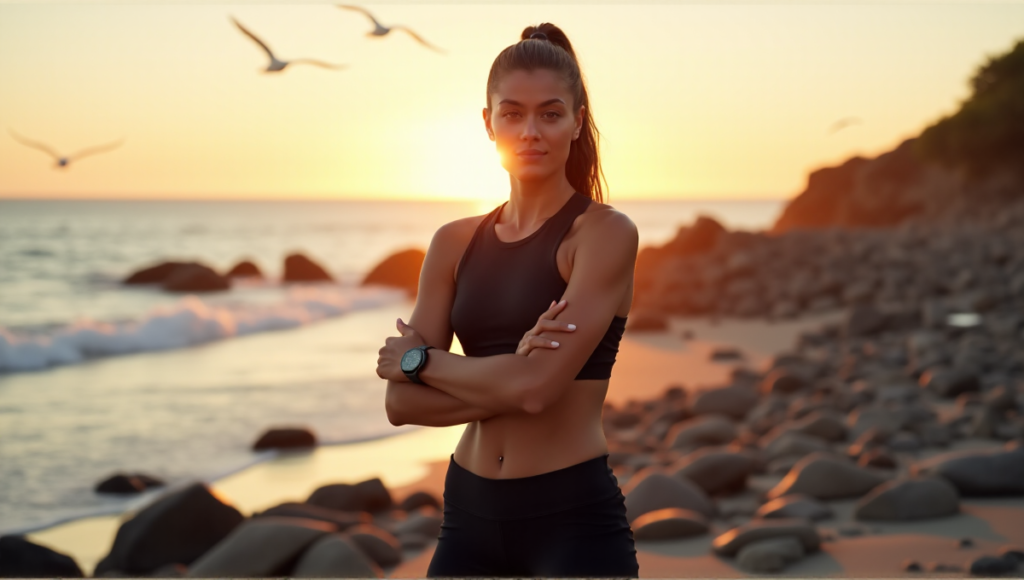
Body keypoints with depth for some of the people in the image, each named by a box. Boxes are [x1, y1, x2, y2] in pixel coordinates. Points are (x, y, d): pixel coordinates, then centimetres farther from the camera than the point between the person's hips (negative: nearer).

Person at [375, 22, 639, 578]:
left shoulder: (605, 232, -8)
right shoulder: (455, 243, 6)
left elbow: (537, 386, -19)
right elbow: (401, 402, -1)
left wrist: (419, 359, -5)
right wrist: (509, 378, -15)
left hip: (572, 517, -4)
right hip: (469, 512, 5)